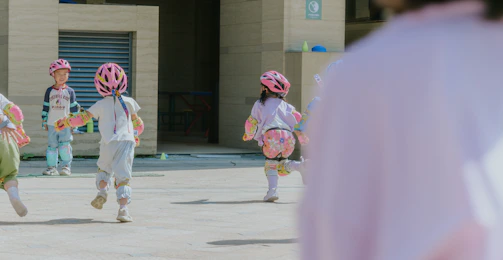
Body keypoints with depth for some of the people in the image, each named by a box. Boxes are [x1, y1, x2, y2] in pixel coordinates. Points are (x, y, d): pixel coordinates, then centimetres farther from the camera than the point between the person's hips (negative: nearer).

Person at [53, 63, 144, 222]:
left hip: (108, 143, 0)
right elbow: (138, 124, 20)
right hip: (126, 142, 0)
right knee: (123, 177, -4)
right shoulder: (128, 102, 11)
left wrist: (64, 123, 18)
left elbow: (83, 118, 3)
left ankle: (102, 190, 1)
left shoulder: (101, 105, 6)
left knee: (104, 169, 27)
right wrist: (136, 135, 41)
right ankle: (123, 208, -19)